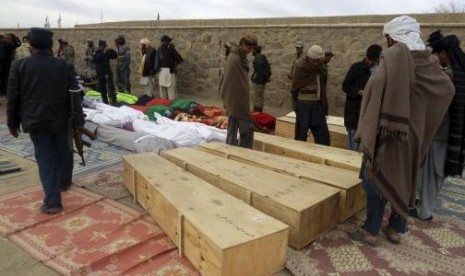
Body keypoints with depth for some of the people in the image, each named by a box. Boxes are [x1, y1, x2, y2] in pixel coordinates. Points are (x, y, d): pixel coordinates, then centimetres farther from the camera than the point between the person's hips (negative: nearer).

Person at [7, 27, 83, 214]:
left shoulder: (19, 65, -4)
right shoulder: (65, 66, -6)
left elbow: (13, 98, -1)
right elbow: (74, 96, -5)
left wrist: (13, 123, 9)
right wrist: (79, 120, 3)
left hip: (36, 121, 0)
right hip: (61, 120, 1)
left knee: (45, 158, 2)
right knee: (63, 152, 21)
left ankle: (52, 201, -3)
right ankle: (64, 182, 42)